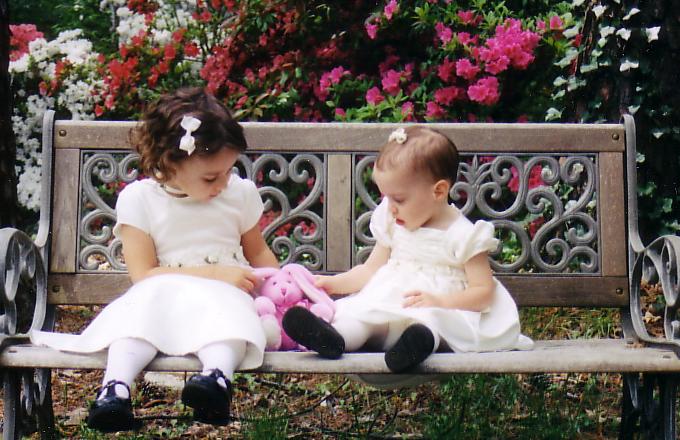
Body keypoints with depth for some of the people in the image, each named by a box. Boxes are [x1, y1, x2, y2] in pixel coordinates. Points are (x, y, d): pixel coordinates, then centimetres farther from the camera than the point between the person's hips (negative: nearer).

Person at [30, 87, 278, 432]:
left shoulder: (240, 192, 8)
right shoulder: (139, 199, -1)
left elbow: (258, 253, 23)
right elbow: (142, 274, -8)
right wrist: (214, 273, -13)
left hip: (223, 298, 1)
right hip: (162, 297, -1)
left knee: (228, 313, -36)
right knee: (140, 308, -36)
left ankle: (218, 377, -61)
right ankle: (115, 386, -53)